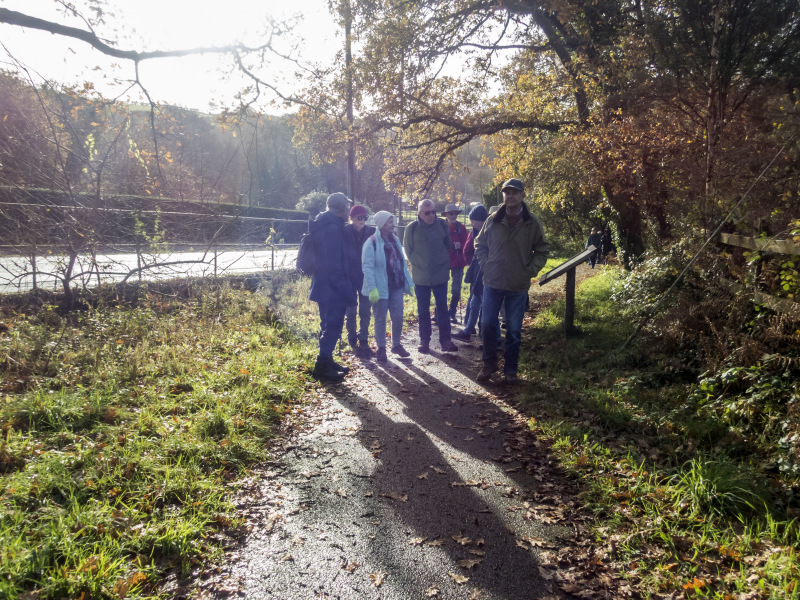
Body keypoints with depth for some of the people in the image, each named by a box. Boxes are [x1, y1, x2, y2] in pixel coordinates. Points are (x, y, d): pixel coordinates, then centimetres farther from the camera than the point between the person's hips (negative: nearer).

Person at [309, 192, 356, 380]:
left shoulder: (324, 225, 14)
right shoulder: (332, 228, -18)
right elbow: (333, 265, -23)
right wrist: (346, 290, -21)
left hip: (324, 287, 10)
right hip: (333, 288, -10)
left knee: (330, 325, 19)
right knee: (332, 327, -3)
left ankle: (326, 362, 30)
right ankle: (323, 367, 4)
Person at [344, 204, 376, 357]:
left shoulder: (371, 232, 1)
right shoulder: (345, 233, -6)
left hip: (366, 277, 2)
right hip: (349, 277, -2)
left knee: (365, 311, 6)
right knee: (351, 311, 5)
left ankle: (363, 341, 17)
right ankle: (352, 340, 23)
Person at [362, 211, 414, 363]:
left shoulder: (395, 240, 11)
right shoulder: (372, 242, -10)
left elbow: (402, 263, 16)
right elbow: (367, 267, -14)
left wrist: (409, 283, 12)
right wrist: (372, 288, -21)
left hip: (397, 286, 6)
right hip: (381, 288, -6)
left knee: (398, 316, 8)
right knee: (380, 319, 4)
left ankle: (396, 344, 25)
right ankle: (381, 348, 16)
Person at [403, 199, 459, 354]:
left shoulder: (442, 225, 0)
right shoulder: (412, 228, -5)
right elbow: (408, 250, 5)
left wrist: (444, 263, 8)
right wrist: (418, 264, 1)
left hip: (440, 275, 1)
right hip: (421, 277, 0)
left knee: (442, 308, 2)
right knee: (423, 311, 8)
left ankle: (445, 341, 8)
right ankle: (424, 341, 18)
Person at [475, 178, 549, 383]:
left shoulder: (532, 224, -3)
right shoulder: (493, 220, 0)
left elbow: (542, 250, 7)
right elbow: (479, 244, 13)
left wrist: (530, 270, -3)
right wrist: (485, 265, 2)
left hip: (518, 287, -1)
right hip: (492, 283, 1)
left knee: (514, 330, 7)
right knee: (488, 325, 4)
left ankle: (511, 369, 21)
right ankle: (489, 364, 23)